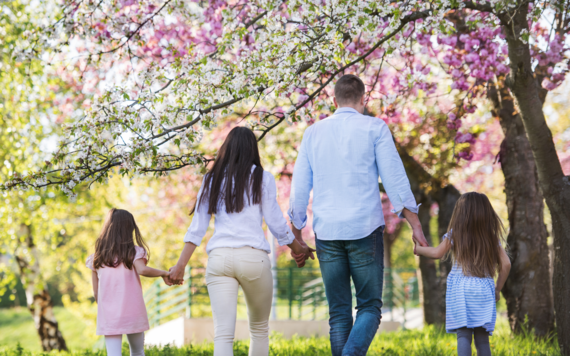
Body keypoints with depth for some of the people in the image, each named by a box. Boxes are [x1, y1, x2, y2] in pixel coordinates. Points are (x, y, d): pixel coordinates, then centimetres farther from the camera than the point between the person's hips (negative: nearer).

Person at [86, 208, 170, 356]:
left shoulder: (96, 258, 8)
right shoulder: (134, 251, -1)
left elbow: (96, 292, 9)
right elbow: (142, 270, -21)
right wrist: (163, 273, -9)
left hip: (108, 316, 1)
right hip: (133, 313, -1)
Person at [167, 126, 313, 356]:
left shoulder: (212, 180, 13)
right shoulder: (262, 178, 5)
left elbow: (197, 227, 10)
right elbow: (276, 223, 4)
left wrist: (181, 265, 11)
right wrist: (298, 249, 19)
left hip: (219, 257, 2)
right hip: (254, 257, -1)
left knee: (223, 333, -7)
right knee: (259, 328, 18)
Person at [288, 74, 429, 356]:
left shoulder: (313, 133, 11)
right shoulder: (374, 128, 1)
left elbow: (299, 189, 11)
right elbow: (395, 179, -3)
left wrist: (296, 237, 18)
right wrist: (415, 225, 1)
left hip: (326, 231, 3)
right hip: (365, 228, -3)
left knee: (339, 312, 10)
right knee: (369, 307, 4)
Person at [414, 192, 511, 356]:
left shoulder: (455, 234, 3)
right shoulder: (492, 237, 8)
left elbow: (437, 253, 13)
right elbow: (506, 263, 5)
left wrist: (417, 249, 31)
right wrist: (498, 288, 17)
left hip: (460, 289, -2)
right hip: (484, 290, 2)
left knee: (463, 335, -7)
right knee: (482, 338, 6)